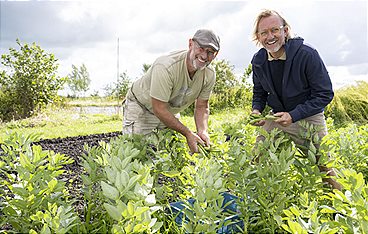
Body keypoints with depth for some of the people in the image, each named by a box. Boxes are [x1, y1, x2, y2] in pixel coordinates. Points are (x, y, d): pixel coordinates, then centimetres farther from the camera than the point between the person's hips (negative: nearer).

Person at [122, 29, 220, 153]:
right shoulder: (166, 67, -37)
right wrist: (188, 133, -32)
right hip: (141, 107, -5)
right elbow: (159, 109, -33)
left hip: (171, 111, 6)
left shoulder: (209, 74, -17)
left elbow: (201, 106, -4)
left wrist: (202, 131, -23)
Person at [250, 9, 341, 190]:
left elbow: (325, 94, -17)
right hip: (278, 118, 4)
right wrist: (256, 111, -12)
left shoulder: (307, 54, -21)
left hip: (308, 117, -4)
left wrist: (294, 115, -25)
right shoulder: (258, 61, -5)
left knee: (325, 168, 2)